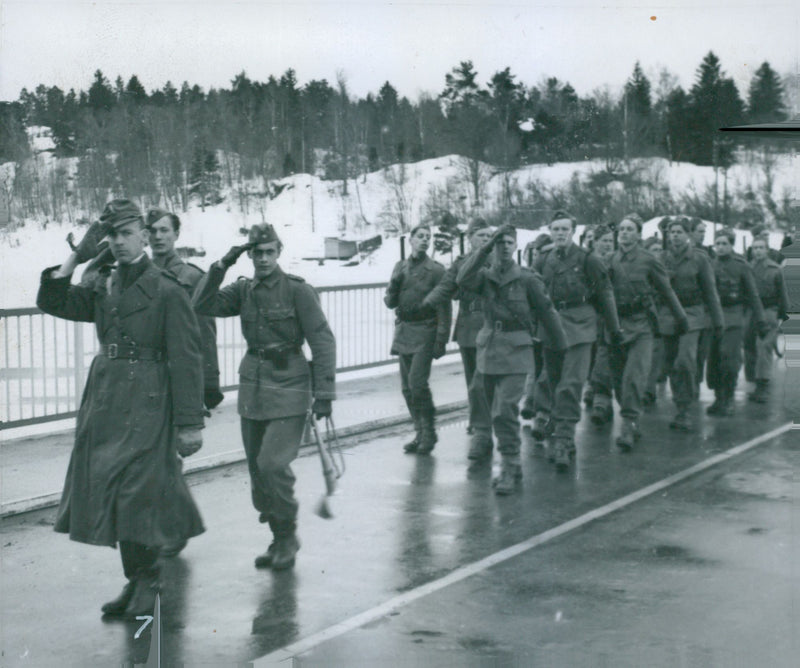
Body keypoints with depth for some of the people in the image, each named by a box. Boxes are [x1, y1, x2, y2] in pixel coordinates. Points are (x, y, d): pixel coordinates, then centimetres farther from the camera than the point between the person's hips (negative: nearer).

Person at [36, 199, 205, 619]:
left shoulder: (167, 291, -8)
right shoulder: (103, 287, 13)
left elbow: (186, 360, -11)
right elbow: (52, 301, 10)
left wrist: (190, 423, -15)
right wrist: (77, 256, 1)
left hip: (146, 403, -7)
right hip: (104, 400, 7)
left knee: (139, 493, -6)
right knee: (111, 493, 9)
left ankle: (147, 585, 8)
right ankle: (135, 582, 22)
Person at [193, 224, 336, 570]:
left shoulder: (298, 290, -7)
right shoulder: (244, 290, 8)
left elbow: (323, 341, -8)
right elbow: (203, 305, -3)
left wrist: (324, 393, -12)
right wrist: (220, 266, -12)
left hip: (288, 387, -6)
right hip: (253, 385, 6)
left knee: (273, 464, -15)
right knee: (257, 467, 8)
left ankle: (287, 537, 3)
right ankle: (280, 539, 21)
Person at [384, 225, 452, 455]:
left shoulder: (436, 270, -3)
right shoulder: (400, 267, 12)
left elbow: (444, 307, -6)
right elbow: (389, 302, 13)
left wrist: (441, 339, -11)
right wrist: (394, 285, -7)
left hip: (424, 333, -5)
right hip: (404, 332, 5)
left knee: (418, 383, -15)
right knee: (407, 388, 7)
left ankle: (429, 434, -2)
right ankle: (420, 433, 18)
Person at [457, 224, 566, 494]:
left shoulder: (527, 279, -3)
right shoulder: (485, 276, 5)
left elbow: (547, 313, 3)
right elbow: (463, 279, -17)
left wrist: (561, 347, 9)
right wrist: (485, 249, -20)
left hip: (516, 352, -4)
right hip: (488, 348, 4)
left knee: (505, 411, -13)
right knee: (490, 409, 10)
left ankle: (510, 467, -3)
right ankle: (510, 466, 24)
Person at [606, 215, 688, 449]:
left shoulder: (648, 260, 1)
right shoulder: (610, 260, 6)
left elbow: (666, 291, 9)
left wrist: (681, 318, 15)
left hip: (640, 324, -3)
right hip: (615, 323, 3)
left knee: (634, 375, -15)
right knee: (618, 377, 4)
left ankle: (628, 424, -15)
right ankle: (632, 424, 17)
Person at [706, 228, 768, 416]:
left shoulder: (741, 265, 1)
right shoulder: (709, 265, 10)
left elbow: (753, 295, 3)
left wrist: (760, 321, 0)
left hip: (734, 316, -4)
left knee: (729, 355, -12)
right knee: (713, 358, 3)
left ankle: (728, 400, -3)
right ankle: (718, 398, 15)